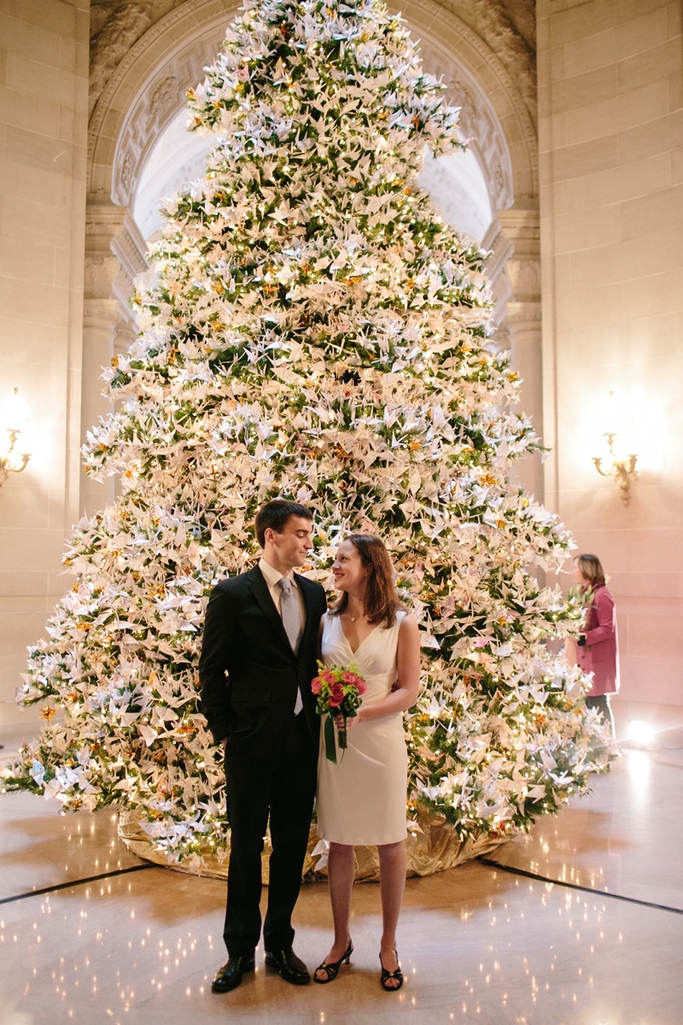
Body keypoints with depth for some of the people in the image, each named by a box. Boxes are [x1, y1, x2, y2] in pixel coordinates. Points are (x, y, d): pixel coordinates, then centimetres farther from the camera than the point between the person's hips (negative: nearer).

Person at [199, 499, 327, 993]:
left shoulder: (314, 593, 7)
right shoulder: (233, 594, -7)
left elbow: (318, 659, 12)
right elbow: (212, 671, -5)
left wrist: (321, 719, 4)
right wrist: (224, 731, -6)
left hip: (302, 740, 4)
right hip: (252, 740, -4)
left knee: (292, 845, 13)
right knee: (246, 847, 9)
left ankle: (280, 943, 31)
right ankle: (240, 950, 26)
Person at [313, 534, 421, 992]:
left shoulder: (402, 624, -3)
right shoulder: (327, 622, 6)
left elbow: (409, 691, -5)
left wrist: (362, 712, -18)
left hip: (381, 742, -2)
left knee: (391, 844, 8)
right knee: (339, 844, 11)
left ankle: (388, 946, 25)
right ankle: (342, 941, 29)